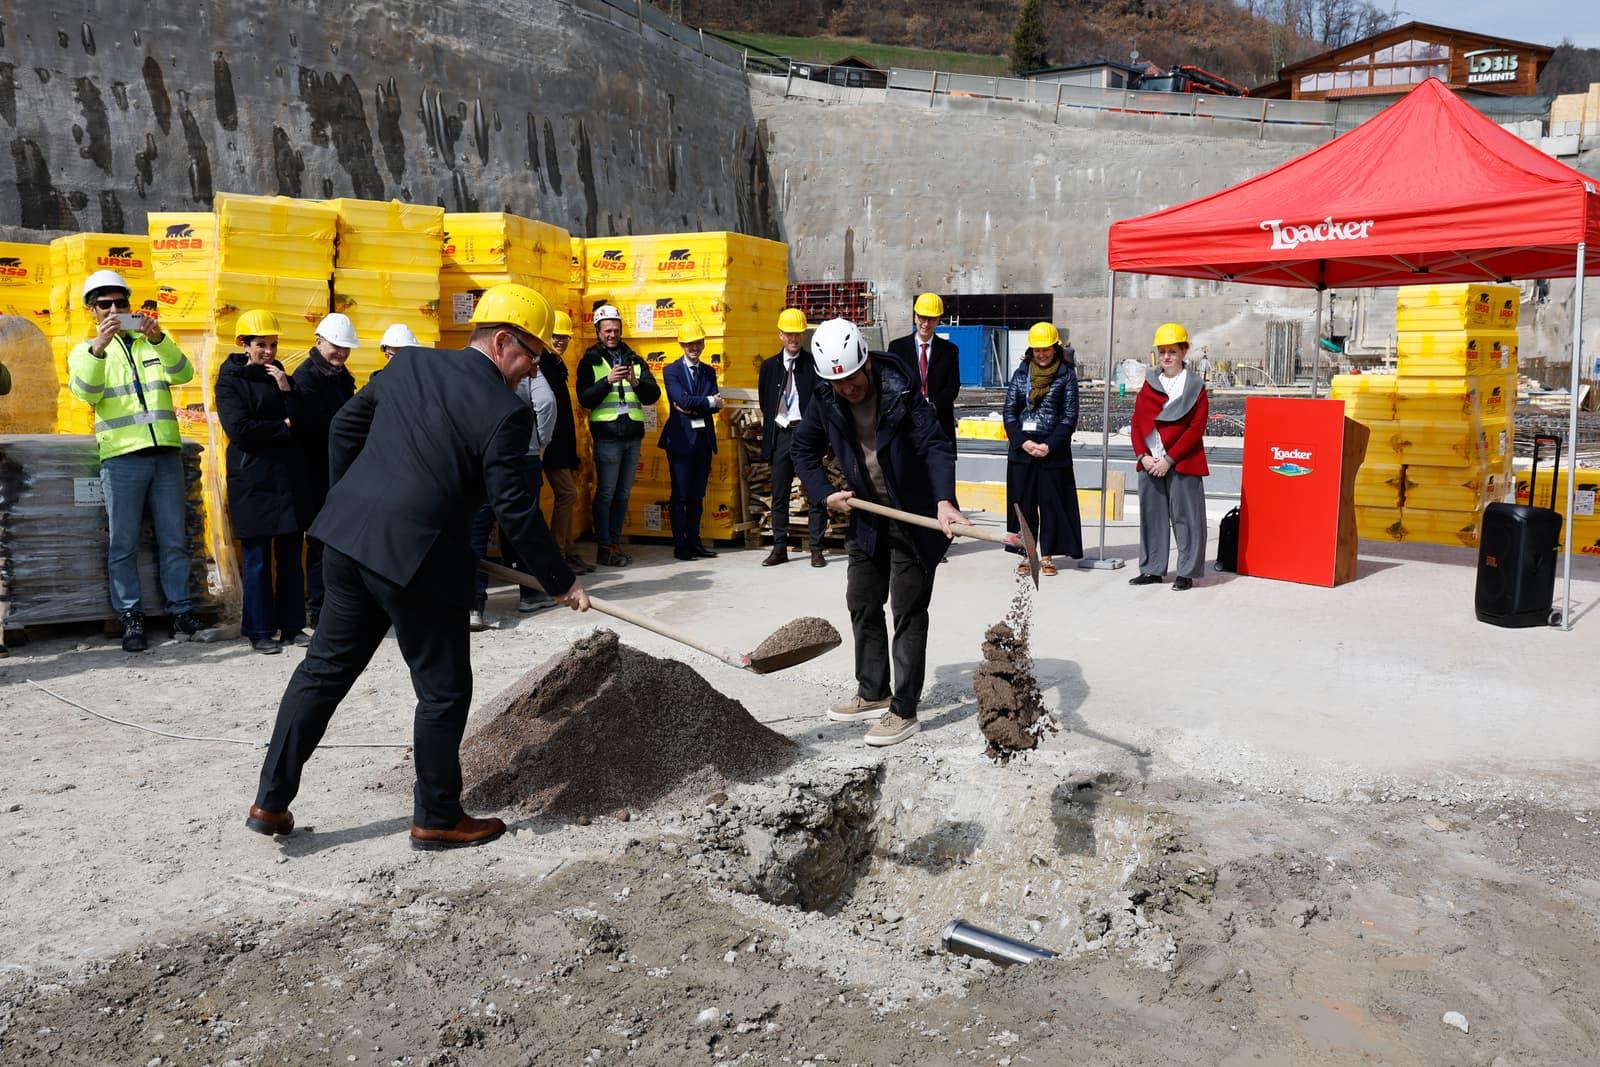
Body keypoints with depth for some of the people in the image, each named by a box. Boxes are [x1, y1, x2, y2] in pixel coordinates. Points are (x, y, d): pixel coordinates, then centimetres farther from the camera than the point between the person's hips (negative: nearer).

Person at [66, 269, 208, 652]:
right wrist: (99, 346, -22)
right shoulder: (86, 350, 11)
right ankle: (131, 618, 6)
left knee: (173, 541, 6)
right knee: (123, 545, 0)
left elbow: (182, 373, -4)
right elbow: (85, 393, -8)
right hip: (121, 457, -2)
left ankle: (180, 610, 13)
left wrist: (159, 339, -20)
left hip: (166, 453, 2)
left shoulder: (153, 343, 16)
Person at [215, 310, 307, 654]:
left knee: (290, 555, 6)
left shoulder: (280, 377, 15)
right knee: (257, 558, -1)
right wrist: (284, 427, -5)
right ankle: (260, 630, 7)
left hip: (287, 479, 5)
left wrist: (286, 391, -6)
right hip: (252, 481, -4)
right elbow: (240, 429, -14)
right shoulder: (231, 380, 0)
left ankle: (291, 625, 13)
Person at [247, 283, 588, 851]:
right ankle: (437, 818, 21)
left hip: (349, 536, 7)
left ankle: (271, 801, 25)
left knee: (324, 668, 19)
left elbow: (345, 423, 16)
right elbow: (514, 510, -12)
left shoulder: (409, 363, 9)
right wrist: (559, 581, -2)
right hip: (416, 557, -7)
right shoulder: (505, 412, -11)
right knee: (443, 691, 9)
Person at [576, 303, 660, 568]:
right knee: (606, 494, -1)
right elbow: (585, 399, -7)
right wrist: (608, 380, -20)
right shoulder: (590, 361, 3)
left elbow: (653, 395, 5)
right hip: (607, 436, -4)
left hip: (633, 436, 4)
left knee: (623, 494, 10)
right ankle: (604, 548, 5)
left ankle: (615, 544, 18)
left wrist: (636, 382, -14)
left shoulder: (634, 360, 13)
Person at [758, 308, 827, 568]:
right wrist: (769, 434, 9)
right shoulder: (769, 366, 10)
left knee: (815, 494, -2)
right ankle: (779, 548, 16)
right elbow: (764, 403, 14)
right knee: (779, 495, 8)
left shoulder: (813, 365, -1)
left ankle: (816, 549, 4)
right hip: (780, 435, 4)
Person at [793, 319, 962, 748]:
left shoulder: (902, 392, -23)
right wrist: (825, 494, -5)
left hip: (914, 518, -6)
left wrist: (944, 500, -45)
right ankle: (873, 694, 29)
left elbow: (935, 446, -30)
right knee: (862, 604, 14)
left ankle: (904, 710, 4)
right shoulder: (826, 400, -7)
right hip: (867, 517, 6)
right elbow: (804, 450, 8)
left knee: (908, 611, -3)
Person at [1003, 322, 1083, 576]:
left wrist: (1050, 445, -13)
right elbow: (1009, 412, 6)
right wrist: (1022, 441, -9)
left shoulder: (1066, 375, 0)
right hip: (1021, 448, 3)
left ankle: (1047, 555, 13)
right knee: (1022, 501, 5)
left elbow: (1070, 416, -3)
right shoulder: (1021, 373, 8)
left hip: (1053, 448, -2)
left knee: (1051, 501, 3)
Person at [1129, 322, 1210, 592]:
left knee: (1185, 516, -1)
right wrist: (1143, 456, -7)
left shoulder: (1195, 387, -1)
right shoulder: (1148, 385, 12)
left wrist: (1169, 459, -14)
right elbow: (1137, 423, 8)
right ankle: (1153, 570, 18)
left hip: (1182, 464, -4)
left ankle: (1186, 572, 7)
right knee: (1151, 516, 9)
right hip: (1149, 463, 5)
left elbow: (1196, 429, -8)